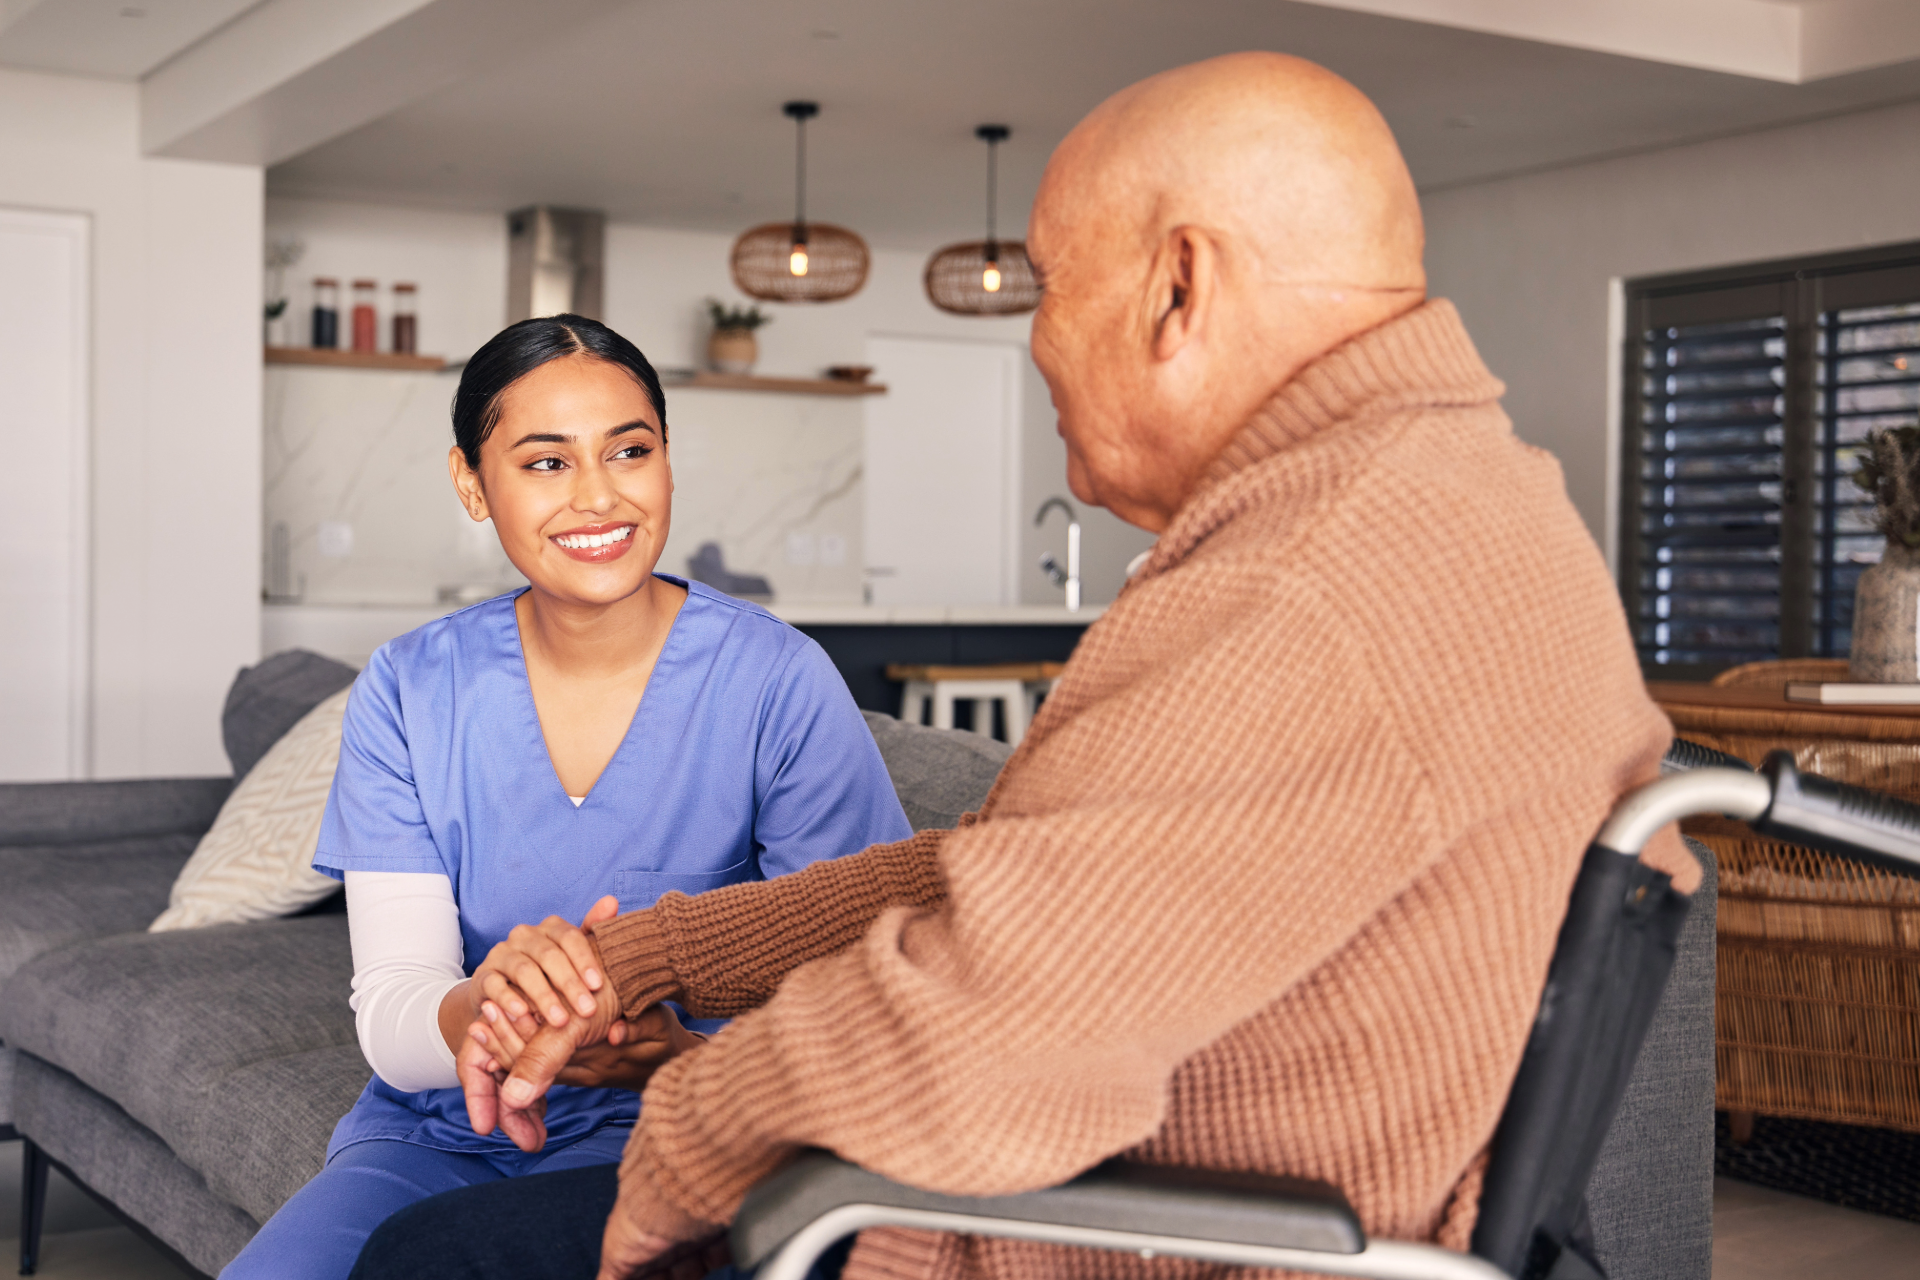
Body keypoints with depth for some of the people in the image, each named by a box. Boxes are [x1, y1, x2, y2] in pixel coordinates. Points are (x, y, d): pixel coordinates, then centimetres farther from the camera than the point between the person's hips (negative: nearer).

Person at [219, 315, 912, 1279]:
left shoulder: (778, 683, -10)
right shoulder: (409, 691, -1)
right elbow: (389, 1016, -8)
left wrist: (684, 1055, -33)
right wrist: (478, 1012, -33)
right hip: (440, 1132, 4)